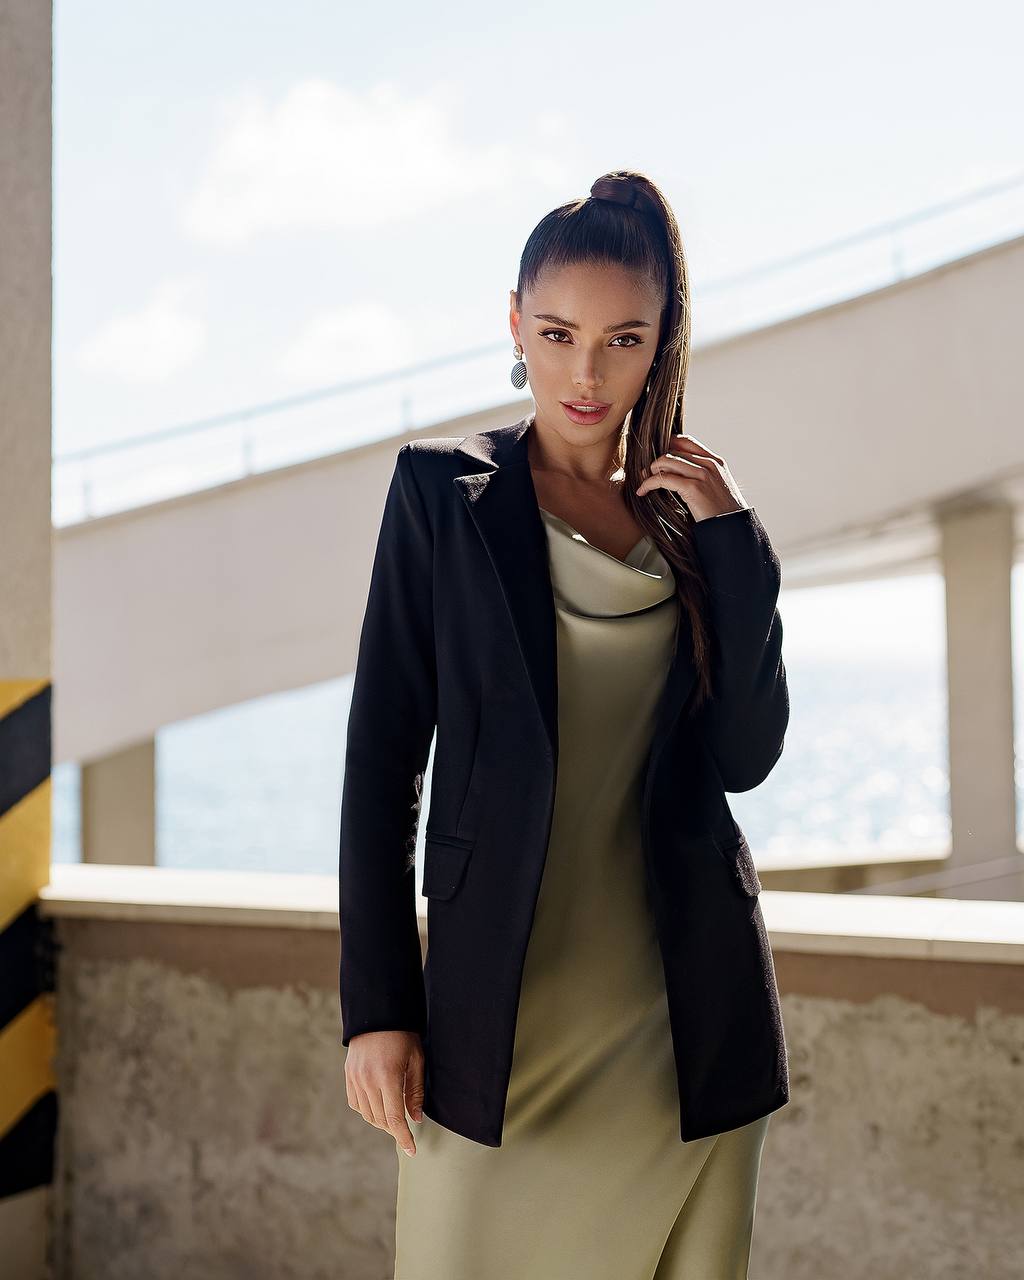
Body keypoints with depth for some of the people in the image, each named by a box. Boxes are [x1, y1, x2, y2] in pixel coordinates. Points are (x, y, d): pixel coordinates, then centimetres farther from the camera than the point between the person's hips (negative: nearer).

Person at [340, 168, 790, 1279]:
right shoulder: (445, 493, 2)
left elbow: (746, 758, 3)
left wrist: (731, 542, -5)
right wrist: (376, 1006, -6)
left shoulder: (696, 512, 10)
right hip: (503, 1008, -2)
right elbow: (383, 754, -1)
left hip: (684, 1012, 3)